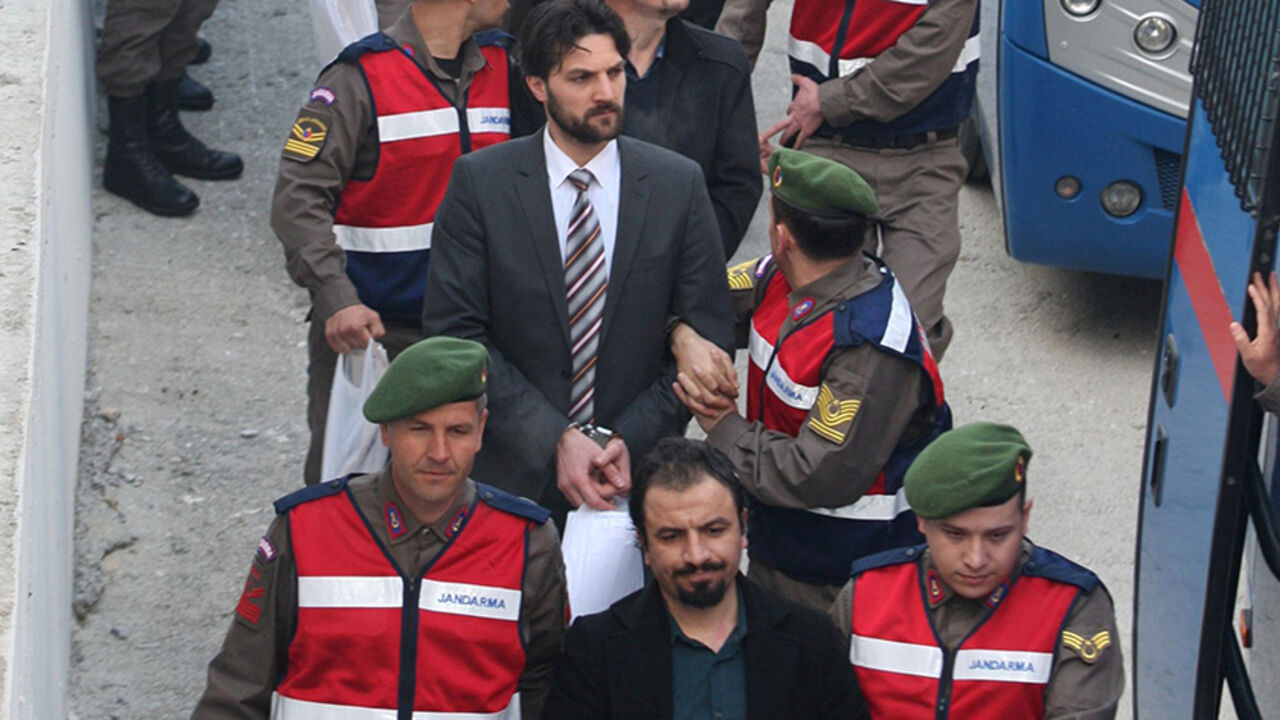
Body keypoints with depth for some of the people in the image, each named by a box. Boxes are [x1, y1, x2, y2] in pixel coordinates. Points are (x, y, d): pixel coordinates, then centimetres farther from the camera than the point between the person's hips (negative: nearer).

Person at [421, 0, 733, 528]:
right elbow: (454, 333, -7)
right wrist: (555, 440, -15)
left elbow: (708, 340, 2)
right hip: (511, 478, -1)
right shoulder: (479, 182, -3)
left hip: (638, 473, 1)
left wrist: (628, 439, -10)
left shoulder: (678, 184, 0)